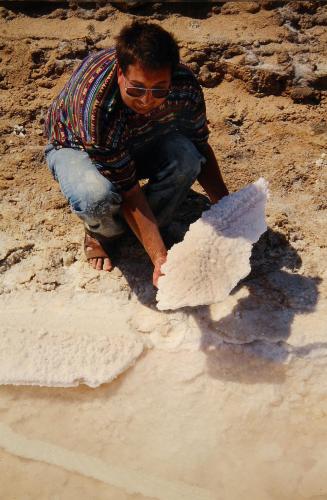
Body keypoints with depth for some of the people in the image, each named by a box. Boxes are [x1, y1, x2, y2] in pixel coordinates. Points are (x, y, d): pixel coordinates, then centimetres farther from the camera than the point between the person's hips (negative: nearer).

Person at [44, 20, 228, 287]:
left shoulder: (185, 86, -27)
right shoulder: (94, 106, -40)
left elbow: (201, 147, -10)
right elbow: (127, 189, -35)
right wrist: (160, 258, -37)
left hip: (139, 140, 4)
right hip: (75, 146, -3)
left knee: (185, 157, -29)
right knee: (97, 197, -38)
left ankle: (146, 230, -4)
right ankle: (101, 233, 1)